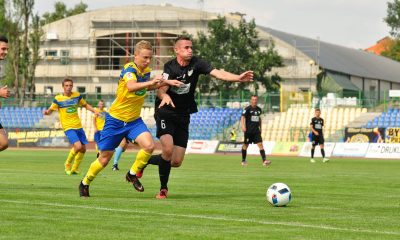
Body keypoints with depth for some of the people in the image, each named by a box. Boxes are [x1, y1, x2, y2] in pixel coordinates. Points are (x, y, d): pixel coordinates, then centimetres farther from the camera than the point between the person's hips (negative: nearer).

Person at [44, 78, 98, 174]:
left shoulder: (77, 95, 4)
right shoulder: (58, 99, -8)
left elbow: (85, 105, 18)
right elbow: (50, 110, -4)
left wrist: (95, 111, 7)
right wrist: (46, 112, -26)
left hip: (78, 126, 6)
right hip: (68, 127, -6)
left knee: (83, 149, 9)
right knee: (78, 146, -23)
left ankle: (74, 168, 30)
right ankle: (67, 164, 2)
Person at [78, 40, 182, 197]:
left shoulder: (147, 71, 1)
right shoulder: (129, 69, -20)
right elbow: (131, 86, -42)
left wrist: (166, 82, 11)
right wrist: (150, 82, -56)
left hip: (134, 120, 5)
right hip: (115, 119, -5)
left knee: (149, 145, -21)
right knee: (104, 159, 3)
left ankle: (133, 174, 3)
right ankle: (85, 183, 28)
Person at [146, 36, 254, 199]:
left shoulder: (196, 64, -6)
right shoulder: (170, 67, -10)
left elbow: (217, 73, -18)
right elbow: (161, 89, -21)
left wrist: (238, 78, -35)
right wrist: (164, 96, -45)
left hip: (183, 117, 4)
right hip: (165, 113, -4)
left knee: (176, 162, 3)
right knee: (168, 149, -26)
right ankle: (163, 188, -7)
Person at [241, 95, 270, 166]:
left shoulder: (259, 109, 10)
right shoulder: (247, 109, -7)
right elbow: (243, 117, -15)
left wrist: (260, 128, 25)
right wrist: (243, 126, -29)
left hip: (256, 131, 4)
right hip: (248, 130, -4)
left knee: (260, 144, -9)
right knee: (246, 145, 7)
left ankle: (264, 160, -17)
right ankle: (243, 161, 23)